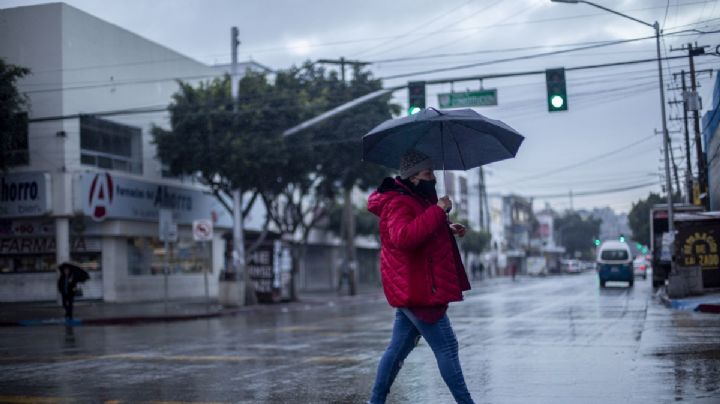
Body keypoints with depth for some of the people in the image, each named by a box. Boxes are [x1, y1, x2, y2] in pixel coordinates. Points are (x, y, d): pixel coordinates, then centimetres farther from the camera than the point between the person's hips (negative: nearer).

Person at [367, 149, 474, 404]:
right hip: (417, 291, -11)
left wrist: (449, 230, 16)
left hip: (411, 290, 11)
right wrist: (438, 210, -31)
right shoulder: (397, 204, -17)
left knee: (398, 348, 14)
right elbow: (404, 237, -37)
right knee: (446, 347, -5)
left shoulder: (414, 199, 18)